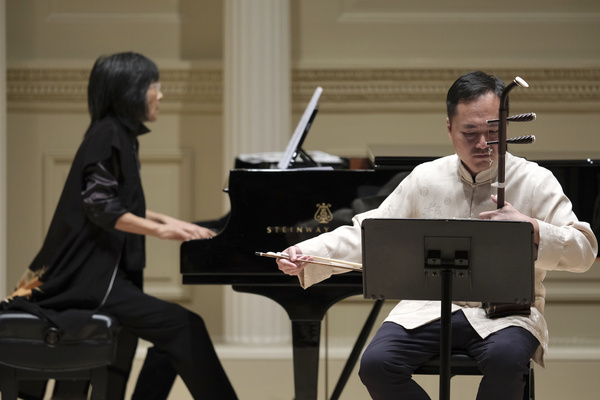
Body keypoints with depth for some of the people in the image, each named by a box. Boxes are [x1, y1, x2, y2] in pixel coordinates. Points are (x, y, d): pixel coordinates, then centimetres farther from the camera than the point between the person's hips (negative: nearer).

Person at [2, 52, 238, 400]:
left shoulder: (121, 136, 18)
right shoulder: (108, 136, -13)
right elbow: (100, 208, -22)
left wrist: (171, 223, 20)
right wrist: (160, 230, -24)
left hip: (108, 273, 11)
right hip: (93, 278, -11)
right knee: (185, 327, -18)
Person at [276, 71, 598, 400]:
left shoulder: (534, 181, 0)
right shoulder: (425, 179, 8)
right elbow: (366, 234, 8)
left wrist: (529, 228, -22)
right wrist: (305, 255, -8)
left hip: (506, 312, -3)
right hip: (429, 308, 3)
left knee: (505, 359, -37)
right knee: (375, 363, -24)